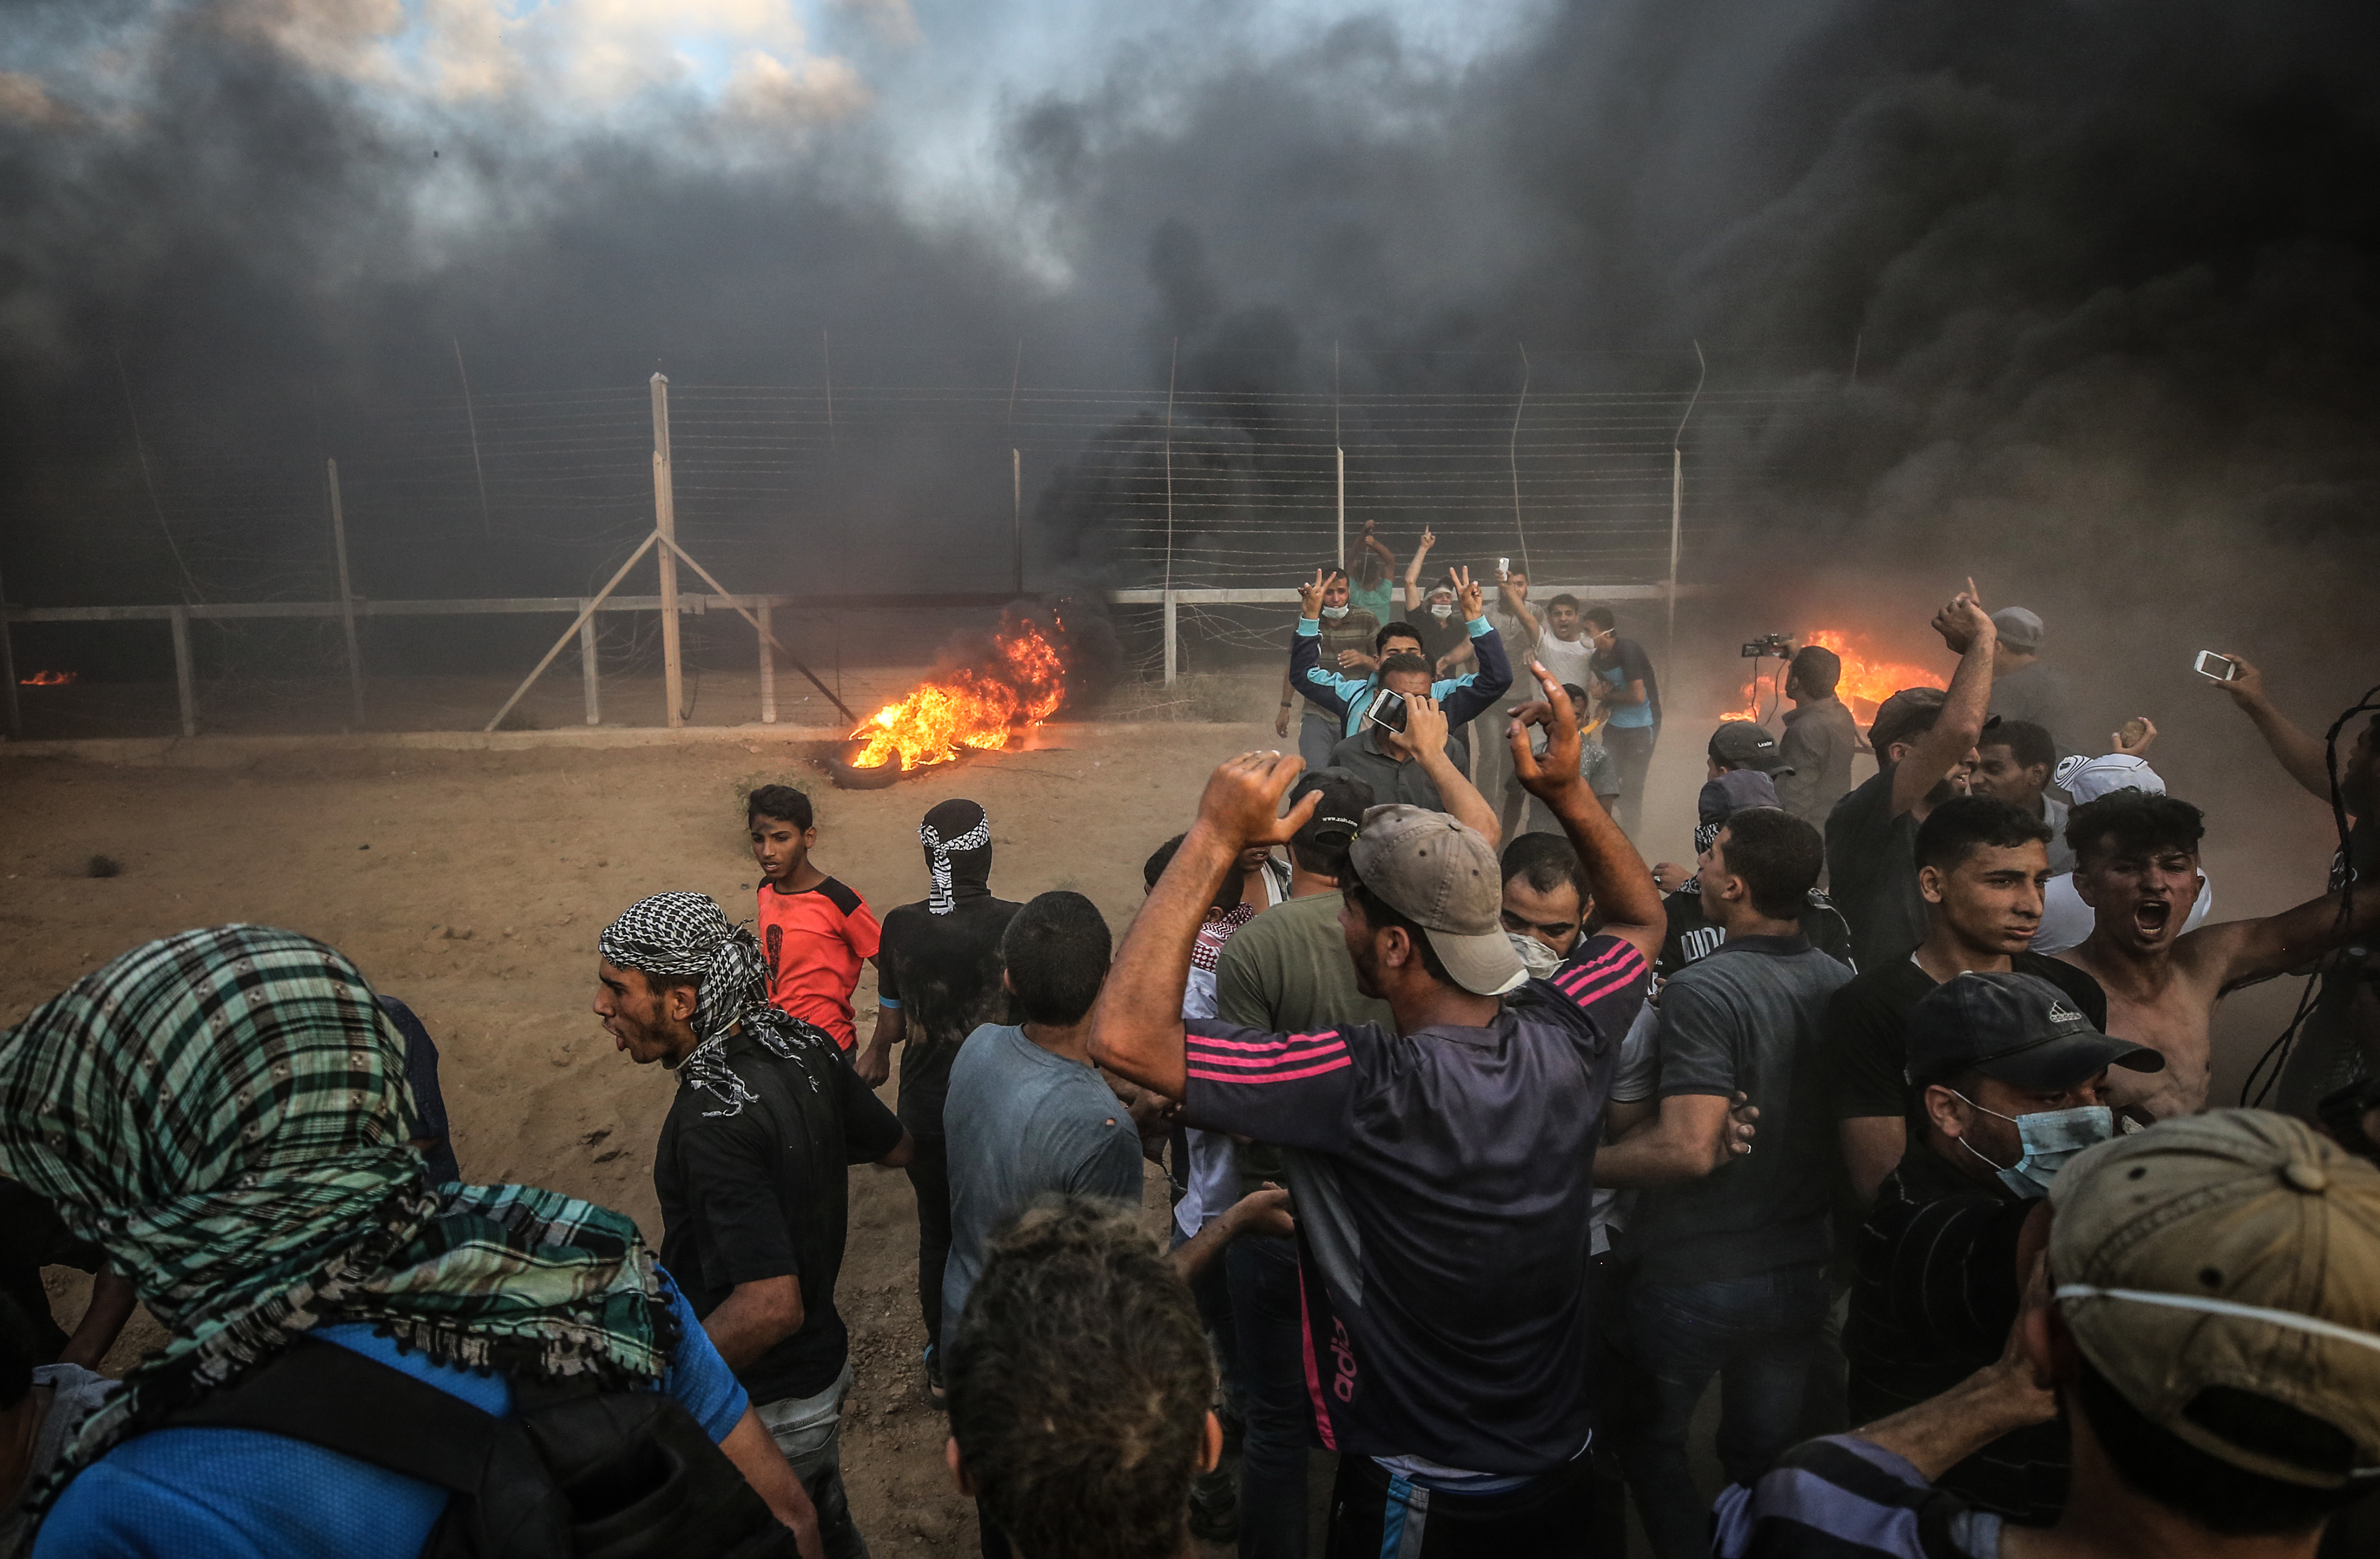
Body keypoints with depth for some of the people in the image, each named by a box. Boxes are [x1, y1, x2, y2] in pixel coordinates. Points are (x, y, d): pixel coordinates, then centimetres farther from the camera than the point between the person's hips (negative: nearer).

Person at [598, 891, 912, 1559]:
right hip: (825, 1363, 7)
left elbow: (770, 1306, -35)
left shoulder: (714, 1121, -33)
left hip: (764, 1409, -7)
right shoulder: (804, 1044, -9)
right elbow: (897, 1147, 6)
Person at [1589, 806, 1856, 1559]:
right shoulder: (1841, 983, -3)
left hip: (1698, 1276, -6)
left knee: (1650, 1440, 19)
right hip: (1803, 1268, 6)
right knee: (1766, 1454, 22)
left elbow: (1688, 1150, -31)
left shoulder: (1702, 991, -25)